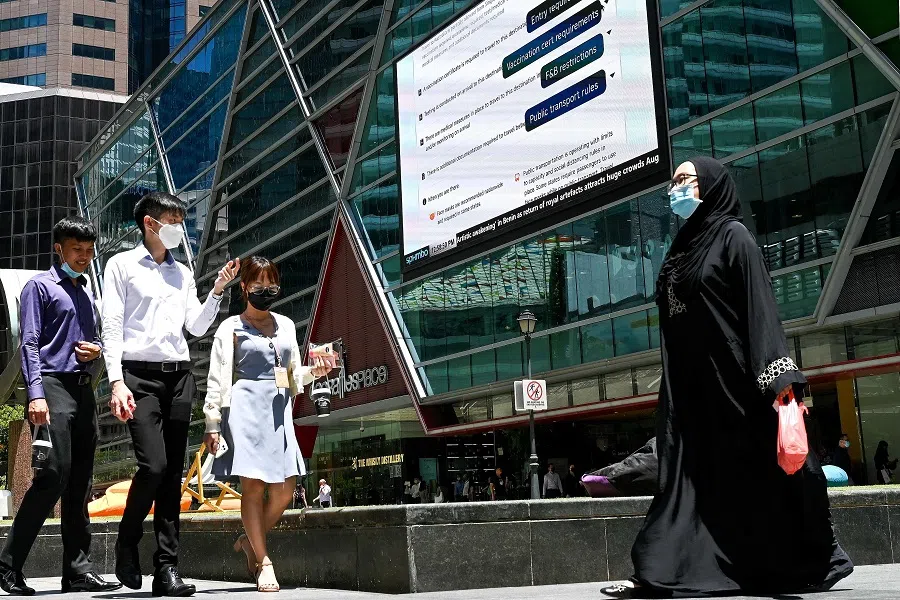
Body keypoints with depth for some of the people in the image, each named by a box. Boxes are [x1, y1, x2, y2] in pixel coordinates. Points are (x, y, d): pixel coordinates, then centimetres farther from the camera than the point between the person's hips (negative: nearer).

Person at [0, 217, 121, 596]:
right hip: (53, 384, -7)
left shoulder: (87, 294, 24)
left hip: (83, 388, 7)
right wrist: (35, 394, -17)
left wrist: (96, 350, 5)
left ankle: (78, 570, 8)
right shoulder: (40, 286, 2)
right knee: (54, 475, -16)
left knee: (80, 483, 5)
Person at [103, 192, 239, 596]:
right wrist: (117, 382, -13)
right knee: (154, 465, -17)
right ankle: (126, 544, 7)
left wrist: (218, 290, 4)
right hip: (140, 375, -5)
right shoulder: (122, 265, 4)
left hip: (179, 376, 5)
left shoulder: (183, 273, 19)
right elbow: (112, 327, -3)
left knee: (173, 473, 1)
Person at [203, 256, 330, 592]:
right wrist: (212, 424, -7)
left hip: (279, 410, 5)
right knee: (254, 485, -7)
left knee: (285, 488, 1)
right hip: (247, 407, -5)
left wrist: (313, 372, 1)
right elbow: (217, 379, -1)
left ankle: (249, 540, 23)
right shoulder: (231, 328, 2)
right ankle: (263, 561, 0)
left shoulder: (286, 325, 17)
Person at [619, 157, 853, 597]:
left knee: (753, 473, -2)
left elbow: (760, 304, -13)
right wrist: (670, 391, 15)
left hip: (731, 378, -7)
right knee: (692, 473, 2)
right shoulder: (682, 248, 18)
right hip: (689, 385, 7)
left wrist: (778, 377, -24)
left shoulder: (732, 236, -3)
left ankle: (809, 564, 12)